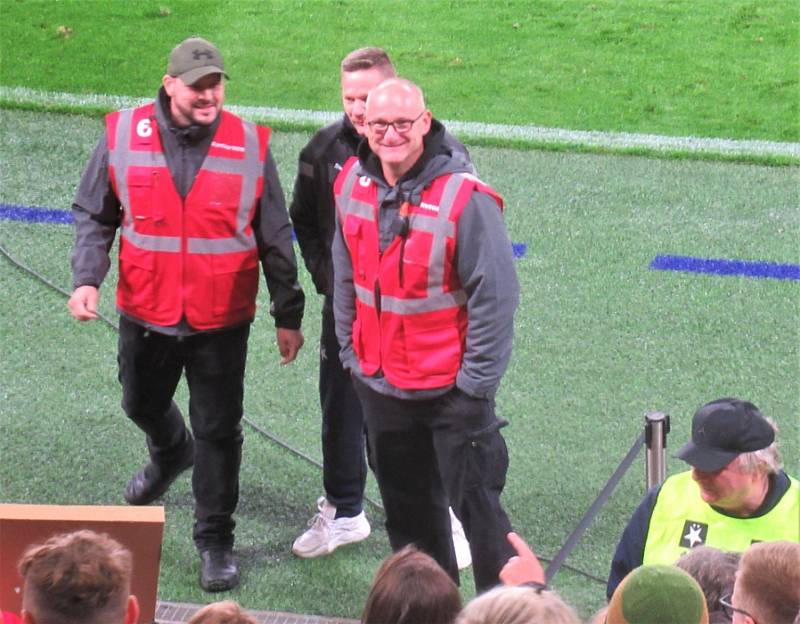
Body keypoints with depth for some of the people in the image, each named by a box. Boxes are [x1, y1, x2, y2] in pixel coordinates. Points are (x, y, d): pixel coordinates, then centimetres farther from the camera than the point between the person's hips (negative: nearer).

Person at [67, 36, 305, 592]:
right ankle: (171, 453, 59)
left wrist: (288, 315, 3)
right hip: (147, 312, 2)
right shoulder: (123, 134, -8)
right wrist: (86, 278, -12)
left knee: (219, 430, 3)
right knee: (143, 403, 24)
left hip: (222, 321, -2)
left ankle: (216, 539, 18)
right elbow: (94, 216, 3)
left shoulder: (250, 144, -8)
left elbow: (274, 238, 0)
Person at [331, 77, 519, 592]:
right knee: (408, 510, 18)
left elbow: (494, 296, -16)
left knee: (476, 505, -1)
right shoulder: (353, 185, 0)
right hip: (380, 385, 6)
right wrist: (351, 353, 12)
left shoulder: (464, 197, -19)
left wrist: (475, 385, -15)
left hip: (452, 389, -6)